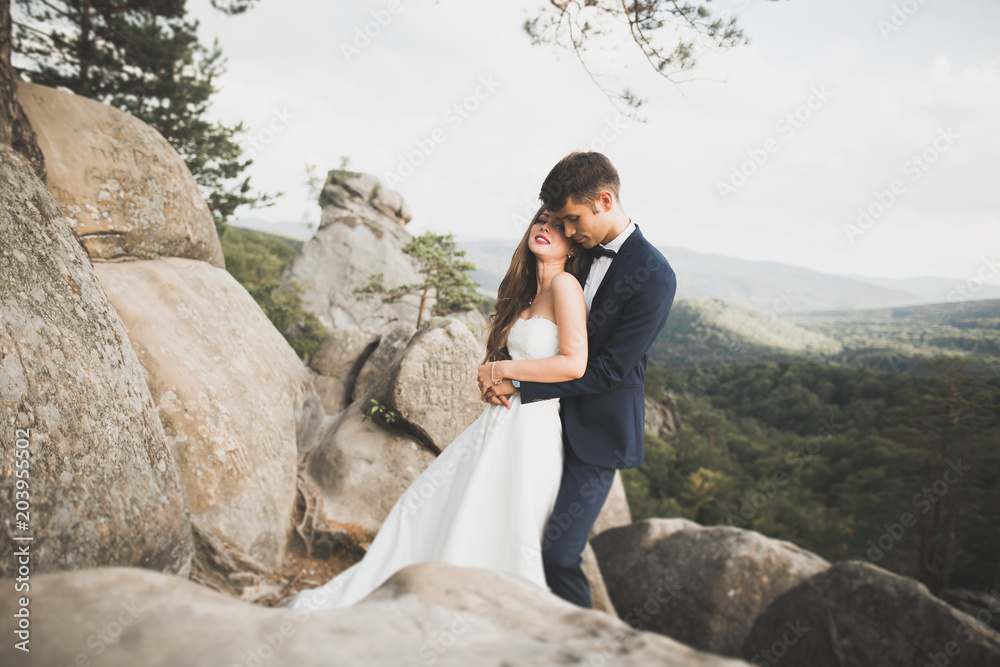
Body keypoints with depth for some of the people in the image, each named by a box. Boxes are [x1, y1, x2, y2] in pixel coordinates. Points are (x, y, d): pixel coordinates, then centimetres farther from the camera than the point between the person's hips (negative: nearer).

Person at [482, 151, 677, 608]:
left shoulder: (653, 277, -17)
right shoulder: (583, 253, 7)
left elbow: (609, 369, -19)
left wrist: (520, 388, -17)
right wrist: (503, 375, -3)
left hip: (596, 432, -7)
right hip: (556, 417, 7)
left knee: (558, 555, -9)